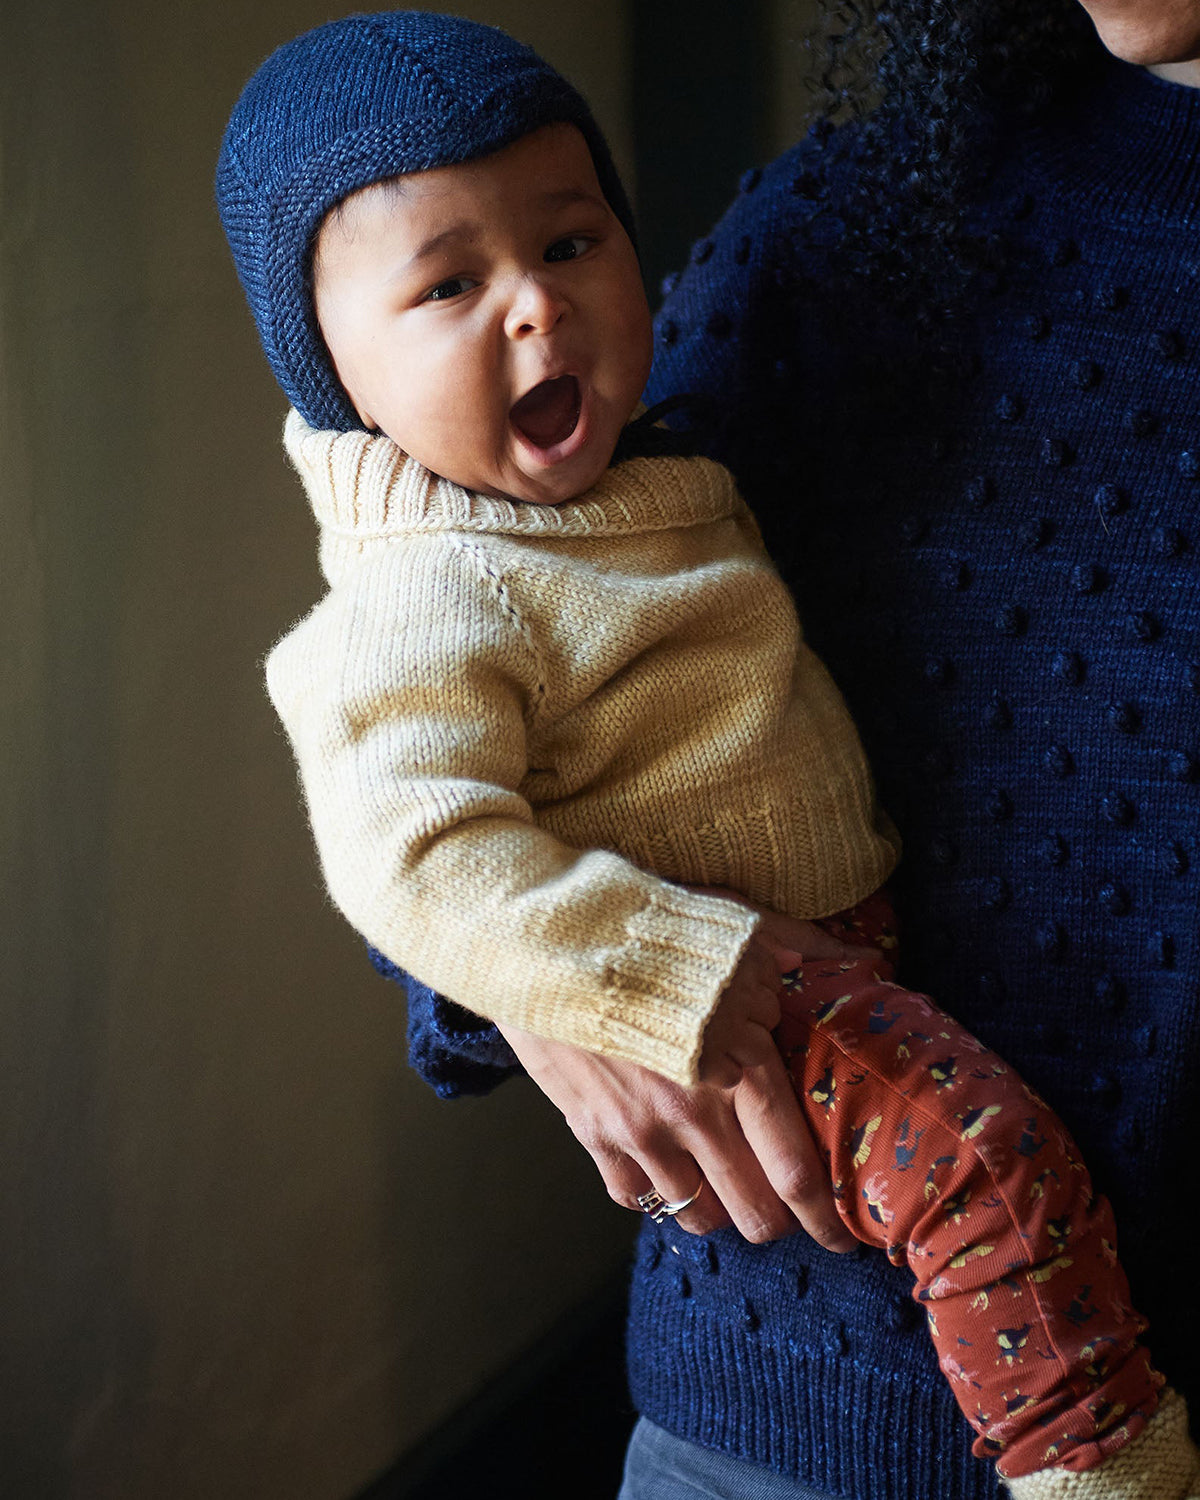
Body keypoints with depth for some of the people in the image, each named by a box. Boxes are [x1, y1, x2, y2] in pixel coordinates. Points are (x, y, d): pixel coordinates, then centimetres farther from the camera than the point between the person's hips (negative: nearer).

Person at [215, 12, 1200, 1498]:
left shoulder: (617, 486, 6)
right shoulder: (433, 604, -26)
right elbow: (418, 855, -34)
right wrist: (690, 983, -35)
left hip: (817, 927, 11)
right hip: (687, 1023, -11)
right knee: (983, 1147, -29)